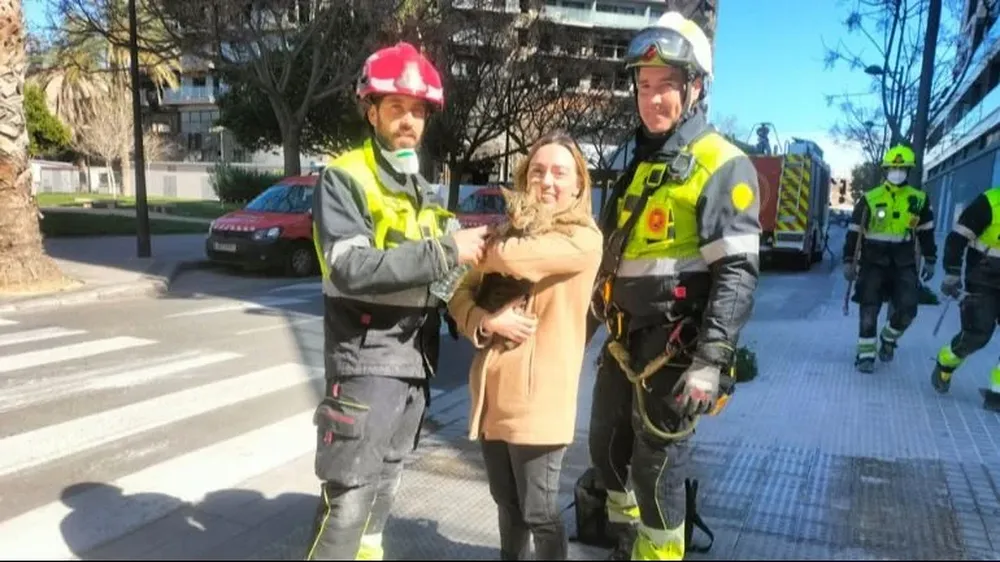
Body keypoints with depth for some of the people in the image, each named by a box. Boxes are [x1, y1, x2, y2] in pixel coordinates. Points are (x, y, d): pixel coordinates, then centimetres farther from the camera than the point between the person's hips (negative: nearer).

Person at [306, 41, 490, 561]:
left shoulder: (421, 186, 16)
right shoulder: (343, 178, -9)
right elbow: (352, 268, -24)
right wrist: (446, 251, -24)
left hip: (414, 361, 8)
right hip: (365, 361, -7)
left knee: (383, 486, 19)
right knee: (349, 498, -5)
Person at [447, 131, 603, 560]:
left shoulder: (583, 239, -9)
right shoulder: (510, 231, 12)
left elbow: (509, 257, -25)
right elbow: (461, 295, 8)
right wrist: (486, 322, -13)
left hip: (538, 398, -6)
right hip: (492, 391, 6)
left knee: (538, 512, 6)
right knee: (506, 503, 20)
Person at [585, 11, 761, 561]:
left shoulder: (722, 166, -10)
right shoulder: (639, 163, 15)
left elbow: (737, 273, -17)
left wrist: (710, 361, -23)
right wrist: (590, 324, 20)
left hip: (673, 350, -8)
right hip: (622, 344, 8)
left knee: (656, 470, 2)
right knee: (607, 452, 19)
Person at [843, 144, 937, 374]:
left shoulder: (919, 200, 5)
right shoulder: (869, 199, -2)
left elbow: (926, 232, 14)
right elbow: (854, 231, -1)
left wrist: (929, 261, 13)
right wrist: (848, 261, -4)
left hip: (904, 262, 2)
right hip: (873, 261, -2)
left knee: (907, 308, -7)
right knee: (869, 309, -3)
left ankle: (888, 338, 22)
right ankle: (865, 354, 6)